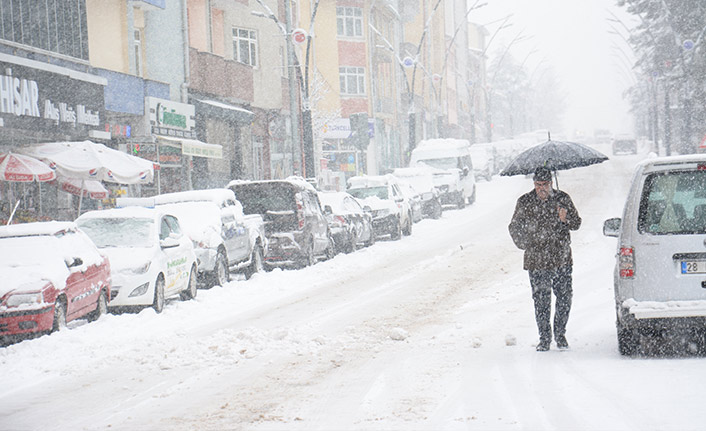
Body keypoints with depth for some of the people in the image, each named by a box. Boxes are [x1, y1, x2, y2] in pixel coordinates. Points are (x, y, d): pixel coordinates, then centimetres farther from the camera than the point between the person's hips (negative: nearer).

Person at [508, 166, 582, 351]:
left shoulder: (562, 199, 2)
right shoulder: (525, 202, 2)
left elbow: (577, 223, 7)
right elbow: (514, 228, 14)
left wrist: (565, 219, -14)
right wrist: (524, 246, 1)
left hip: (562, 259, 1)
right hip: (537, 261, -1)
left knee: (565, 298, 3)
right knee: (541, 301, -1)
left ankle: (560, 334, 21)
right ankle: (544, 339, 10)